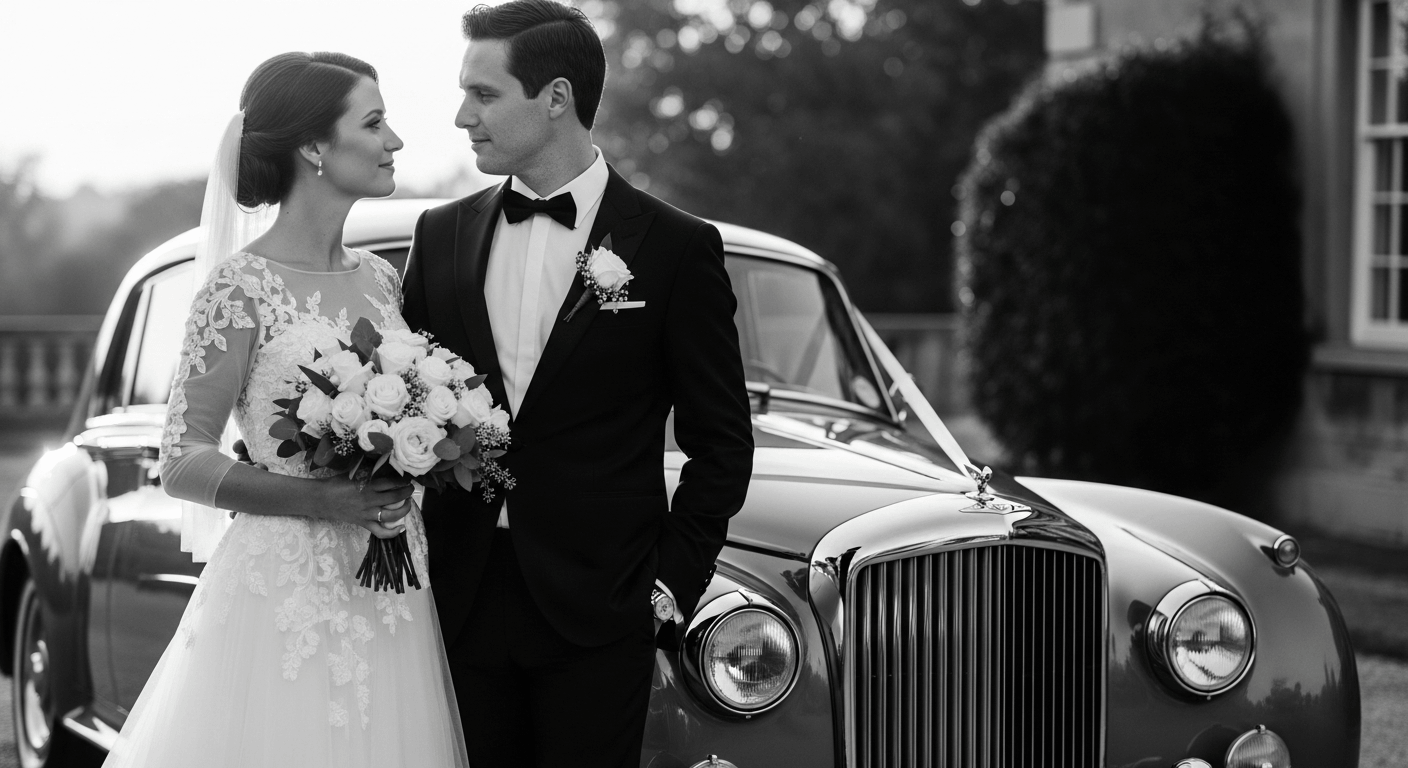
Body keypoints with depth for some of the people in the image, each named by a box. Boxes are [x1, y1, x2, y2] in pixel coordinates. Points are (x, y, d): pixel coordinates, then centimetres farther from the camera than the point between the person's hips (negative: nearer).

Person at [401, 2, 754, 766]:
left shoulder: (675, 247, -2)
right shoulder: (441, 235, 9)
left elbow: (720, 441, 1)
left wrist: (673, 581, -5)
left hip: (595, 614, -3)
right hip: (461, 605, 3)